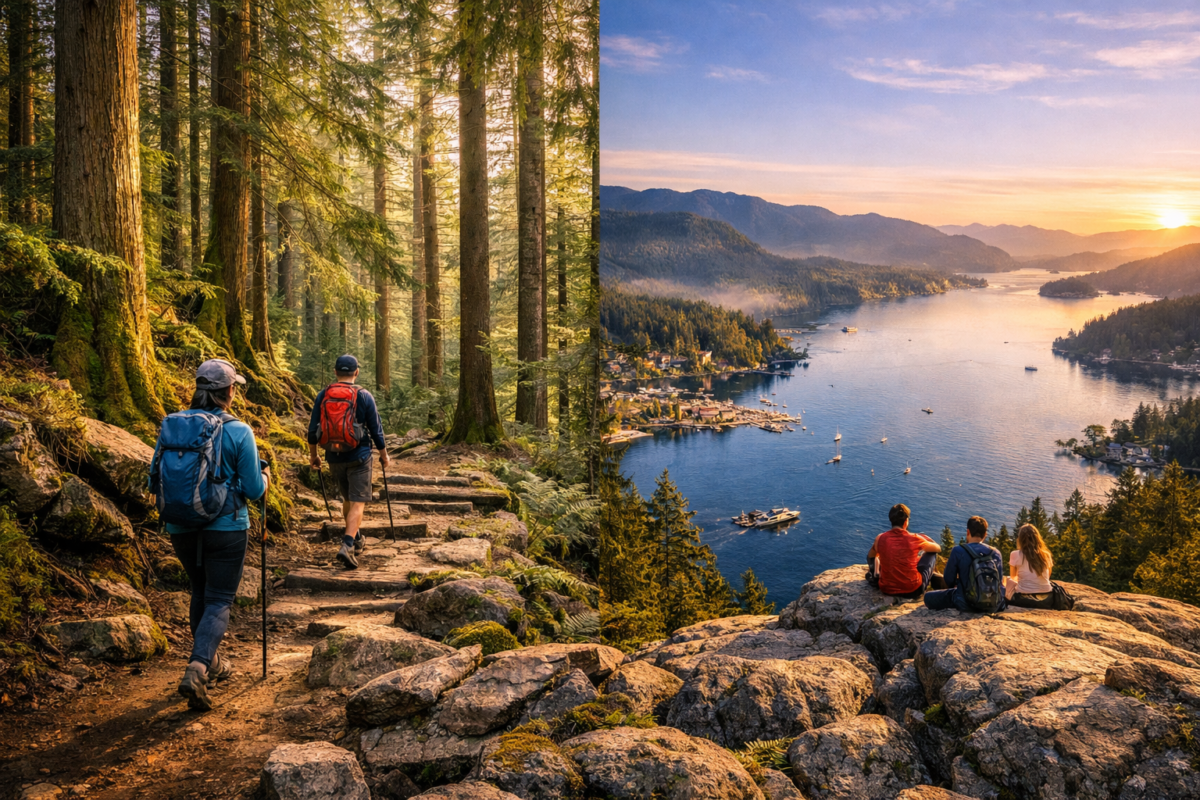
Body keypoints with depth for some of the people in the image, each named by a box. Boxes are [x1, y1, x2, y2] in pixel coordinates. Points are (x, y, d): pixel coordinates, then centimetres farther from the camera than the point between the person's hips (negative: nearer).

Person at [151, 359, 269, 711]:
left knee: (200, 592, 23)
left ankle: (210, 663, 35)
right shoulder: (238, 431, -13)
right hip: (226, 527, -4)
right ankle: (197, 669, -15)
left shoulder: (172, 424, -2)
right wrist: (265, 477, 11)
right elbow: (254, 490, -10)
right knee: (219, 601, 4)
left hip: (180, 527, 4)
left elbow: (155, 481, 4)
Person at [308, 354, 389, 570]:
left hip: (334, 457, 4)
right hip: (358, 457, -4)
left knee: (347, 499, 21)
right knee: (358, 503, -3)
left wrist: (313, 455, 18)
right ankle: (348, 546, -19)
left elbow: (313, 430, 4)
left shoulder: (323, 395, 0)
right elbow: (376, 430, -3)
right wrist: (383, 454, 10)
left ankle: (355, 539, 34)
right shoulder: (364, 396, -8)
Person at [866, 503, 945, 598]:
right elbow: (938, 548, 9)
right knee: (932, 552, 19)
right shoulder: (914, 539, -12)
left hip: (886, 589, 2)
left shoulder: (880, 538, -7)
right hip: (913, 591, -2)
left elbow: (870, 556, 15)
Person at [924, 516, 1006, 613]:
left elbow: (949, 582, -2)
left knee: (928, 597, 12)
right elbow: (999, 582, 12)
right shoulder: (996, 553, 3)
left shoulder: (957, 551, -8)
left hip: (967, 605, -3)